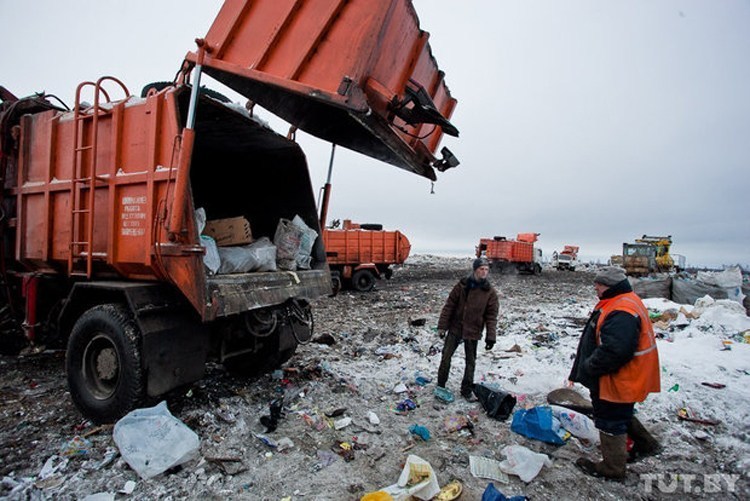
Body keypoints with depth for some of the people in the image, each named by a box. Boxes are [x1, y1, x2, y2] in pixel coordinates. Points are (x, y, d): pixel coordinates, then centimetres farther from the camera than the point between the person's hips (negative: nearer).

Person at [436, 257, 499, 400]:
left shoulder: (490, 292, -6)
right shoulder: (462, 285, -7)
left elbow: (491, 316, -3)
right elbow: (449, 306, -4)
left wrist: (491, 337, -8)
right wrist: (442, 326, -5)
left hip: (473, 332, 0)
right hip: (455, 328, 0)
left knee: (471, 361, 11)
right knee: (446, 356, 8)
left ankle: (467, 390, 28)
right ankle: (440, 385, 26)